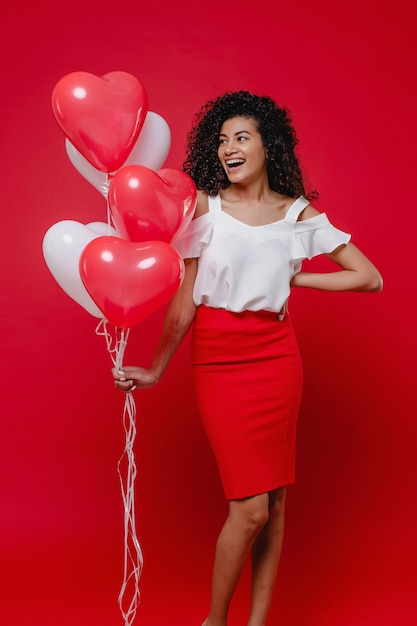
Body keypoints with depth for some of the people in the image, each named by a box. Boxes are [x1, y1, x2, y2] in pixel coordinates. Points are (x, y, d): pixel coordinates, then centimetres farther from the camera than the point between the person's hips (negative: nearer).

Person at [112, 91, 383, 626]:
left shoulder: (299, 213, 5)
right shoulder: (204, 206, 0)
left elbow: (370, 278, 6)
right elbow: (186, 299, 1)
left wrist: (294, 279, 2)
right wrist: (156, 369, 0)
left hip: (276, 356, 3)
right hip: (218, 359, -3)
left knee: (274, 500, 6)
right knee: (250, 506, -5)